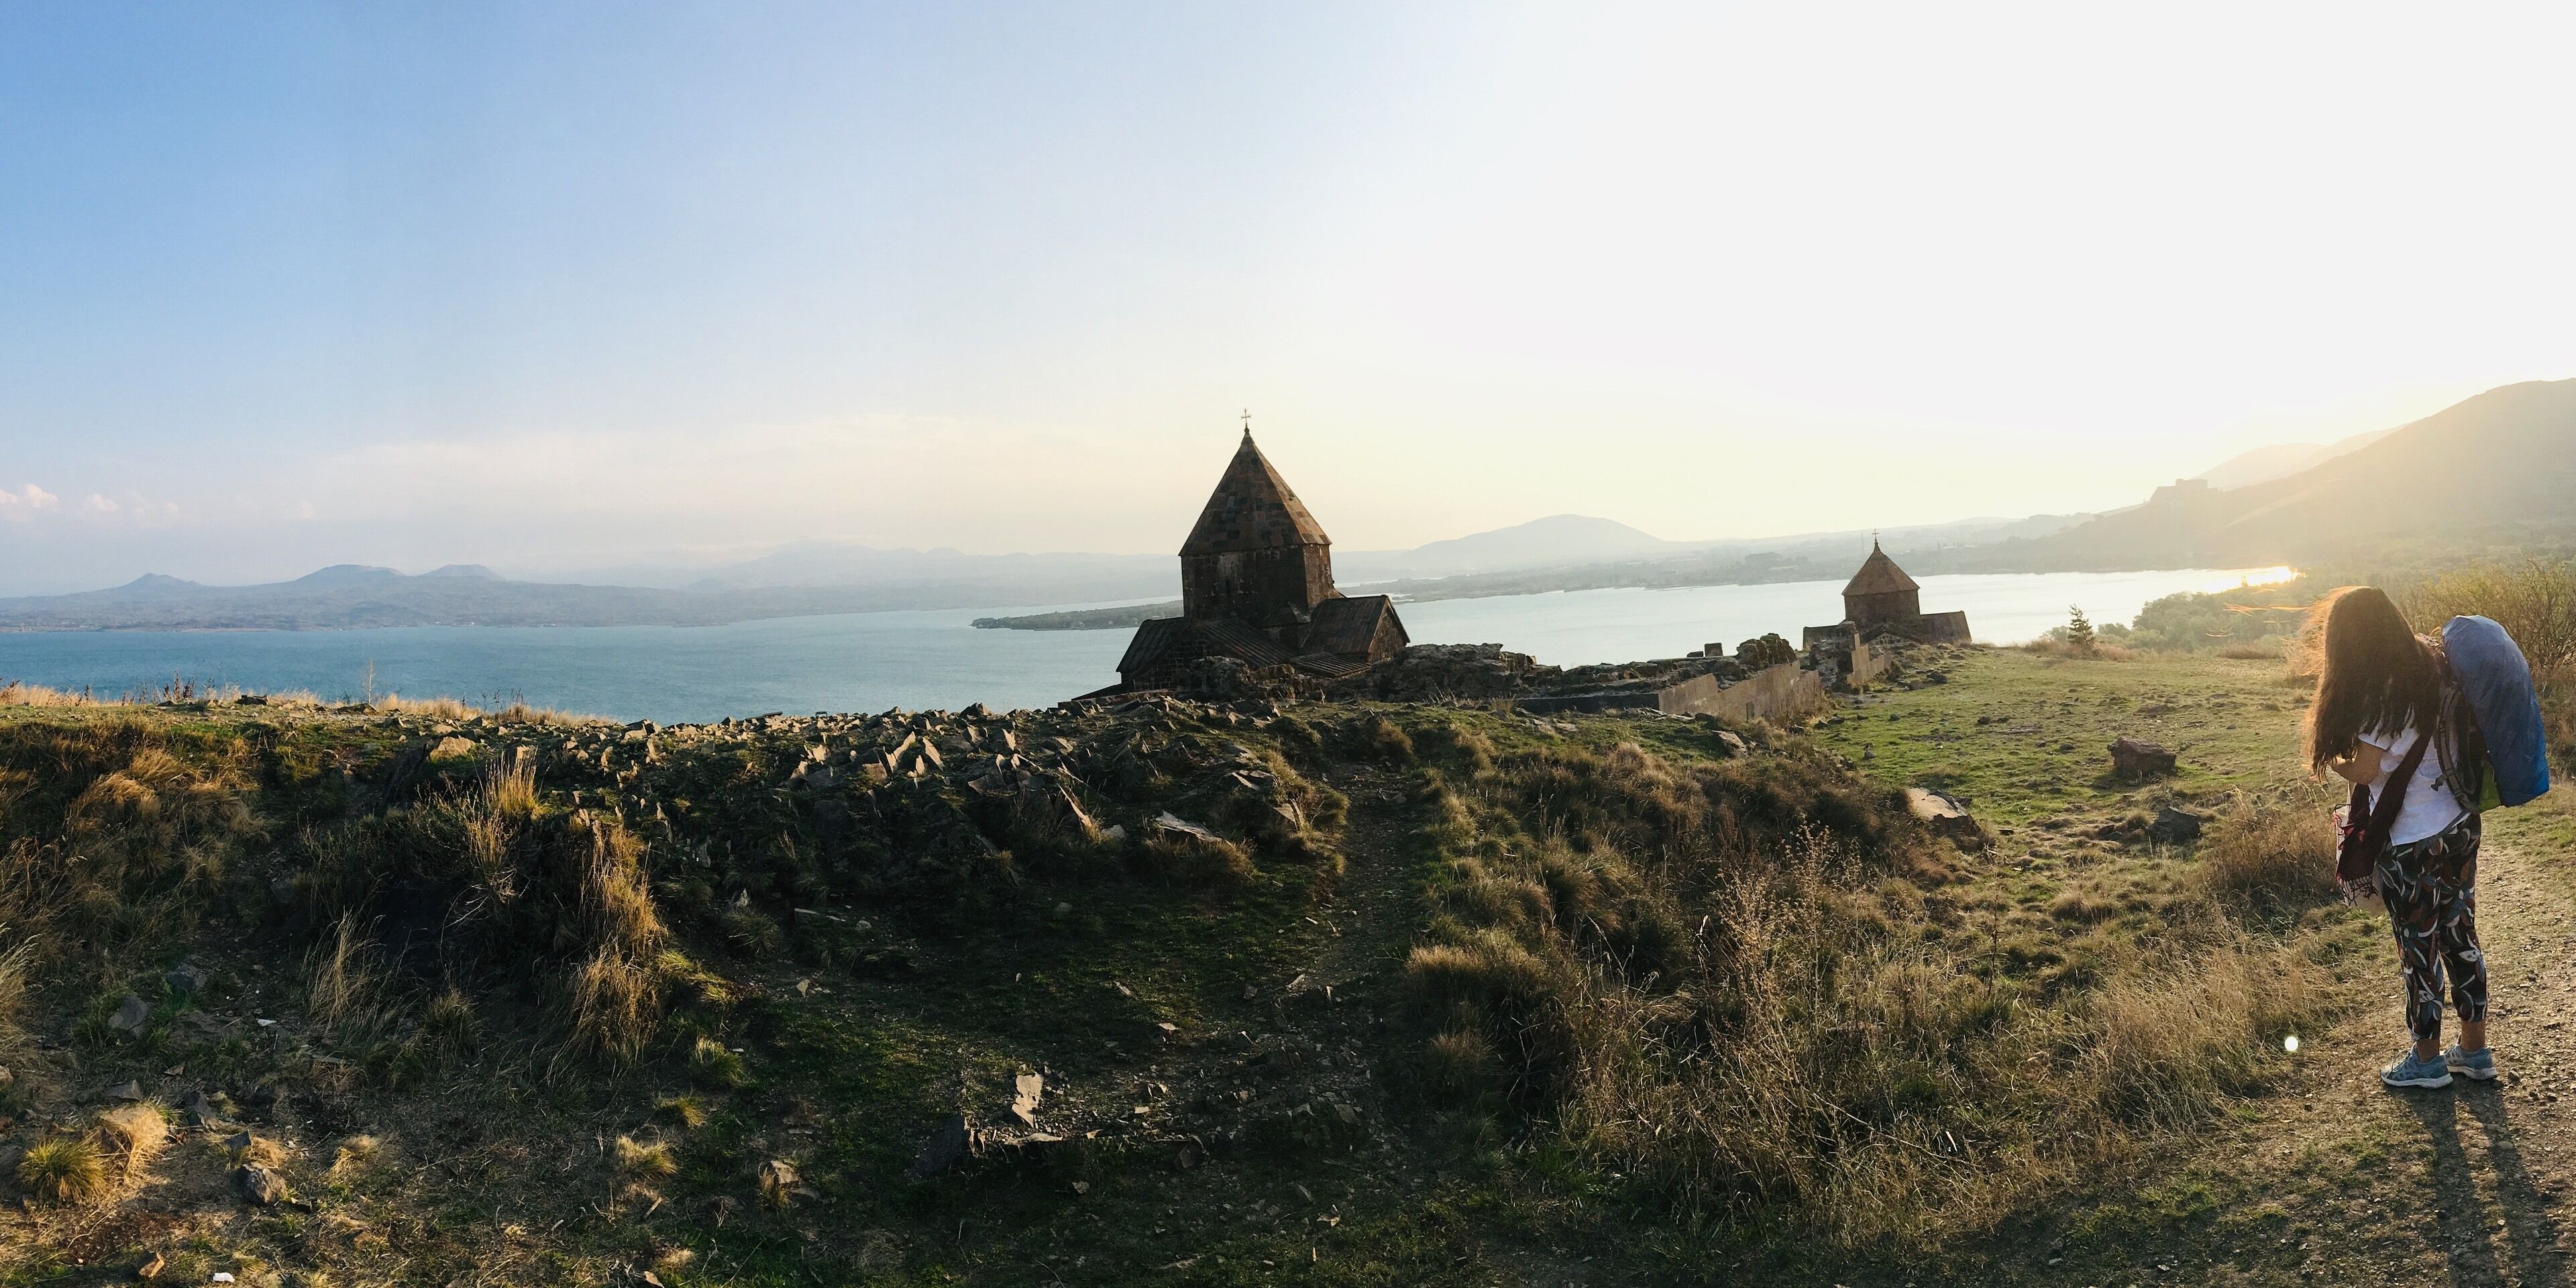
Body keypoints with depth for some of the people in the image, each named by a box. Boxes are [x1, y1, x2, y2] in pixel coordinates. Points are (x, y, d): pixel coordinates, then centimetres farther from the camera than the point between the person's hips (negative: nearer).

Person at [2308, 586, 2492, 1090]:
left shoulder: (2382, 694, -23)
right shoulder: (2436, 665, -1)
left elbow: (2364, 772, -19)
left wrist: (2330, 758, 0)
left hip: (2412, 844, -7)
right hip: (2461, 826, 7)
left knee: (2419, 947, 8)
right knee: (2460, 935, 18)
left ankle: (2427, 1060, 23)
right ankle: (2475, 1051, 30)